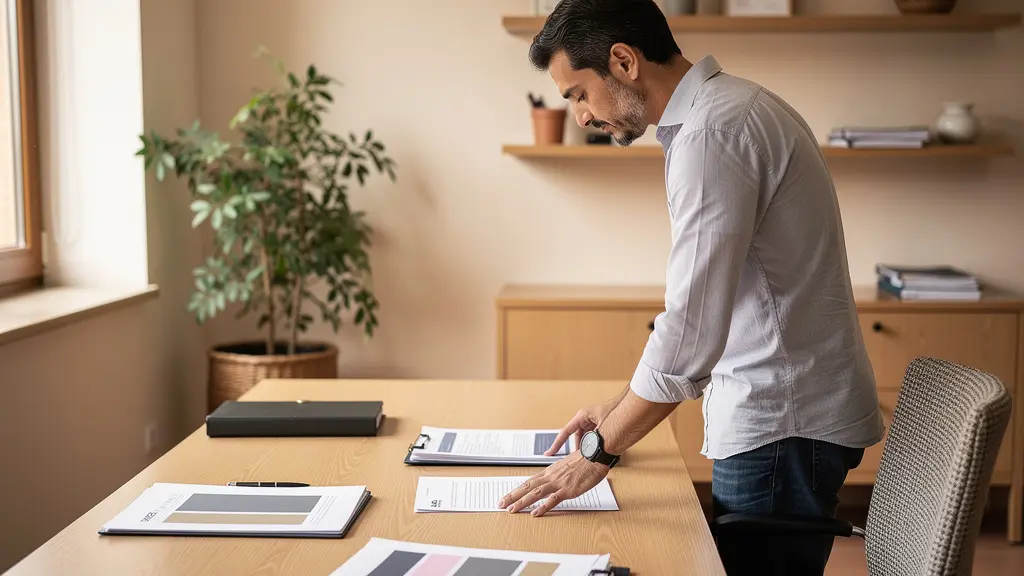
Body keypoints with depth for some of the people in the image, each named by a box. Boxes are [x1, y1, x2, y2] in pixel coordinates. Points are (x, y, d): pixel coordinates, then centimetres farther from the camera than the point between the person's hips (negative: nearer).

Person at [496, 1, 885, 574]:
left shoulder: (711, 133, -20)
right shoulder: (730, 108, 13)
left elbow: (691, 332, -24)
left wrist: (600, 450, -13)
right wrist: (620, 410, 15)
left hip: (782, 422, -10)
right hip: (780, 410, 10)